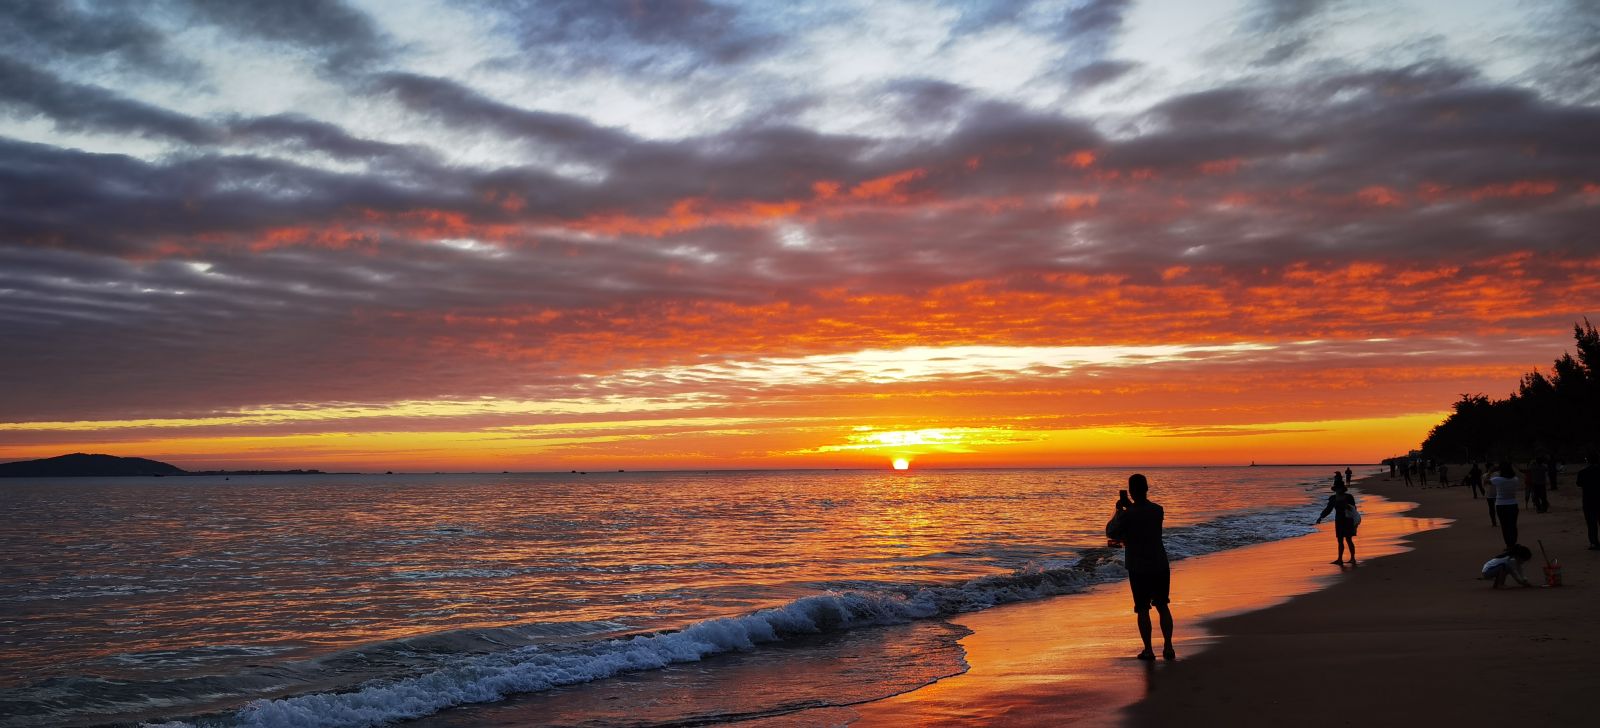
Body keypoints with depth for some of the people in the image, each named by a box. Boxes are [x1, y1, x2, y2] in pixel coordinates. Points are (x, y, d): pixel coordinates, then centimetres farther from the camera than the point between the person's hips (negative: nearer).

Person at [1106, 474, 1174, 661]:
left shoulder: (1127, 514, -14)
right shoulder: (1158, 510, 0)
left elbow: (1110, 533, -1)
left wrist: (1119, 511, 7)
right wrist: (1129, 507, 18)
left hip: (1138, 568, -4)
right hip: (1160, 566, 4)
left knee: (1143, 609, 5)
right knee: (1162, 606, 15)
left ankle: (1148, 650, 7)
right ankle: (1168, 648, 14)